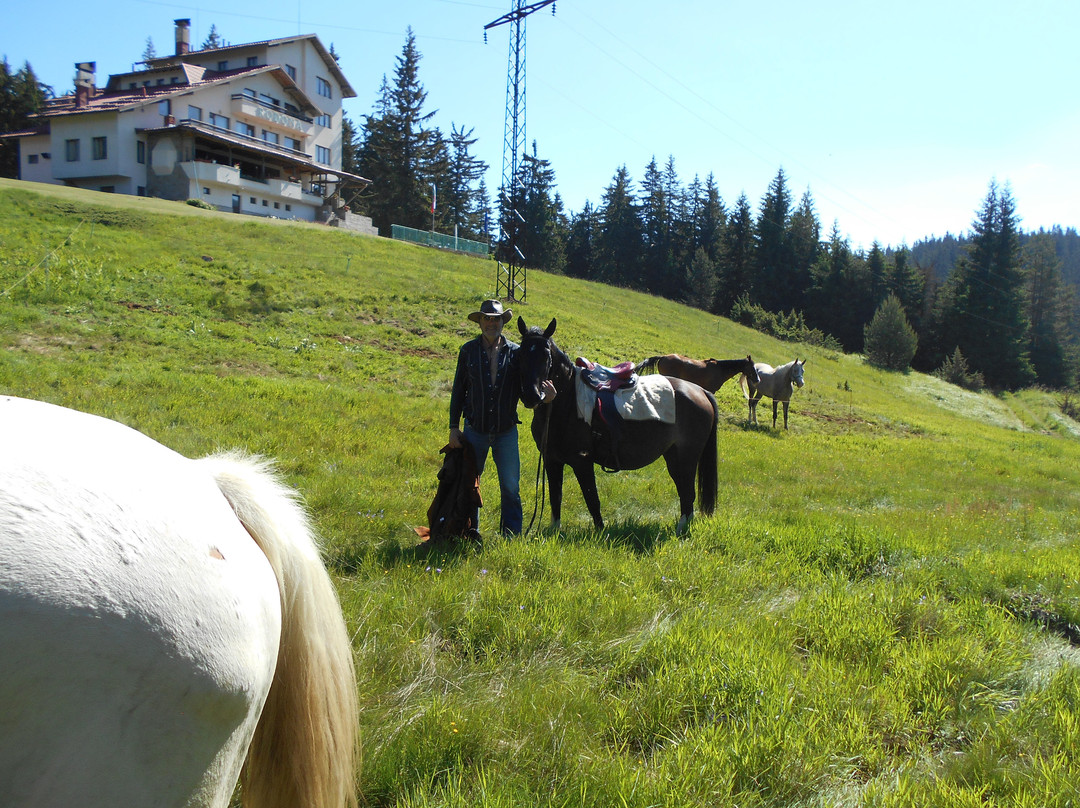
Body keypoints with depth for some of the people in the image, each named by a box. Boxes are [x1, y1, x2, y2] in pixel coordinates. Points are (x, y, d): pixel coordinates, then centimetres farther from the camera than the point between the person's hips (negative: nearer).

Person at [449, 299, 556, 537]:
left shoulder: (515, 352, -1)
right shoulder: (468, 351, -1)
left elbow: (523, 392, -2)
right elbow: (458, 391, 3)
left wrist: (544, 397, -23)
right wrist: (454, 427, -1)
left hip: (506, 431, 0)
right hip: (475, 431, 1)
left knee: (511, 488, 3)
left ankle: (512, 536, 17)